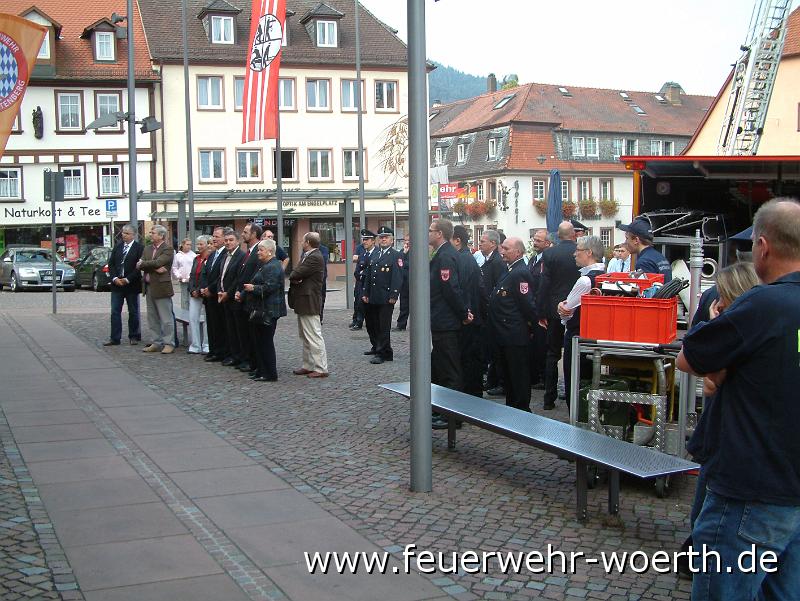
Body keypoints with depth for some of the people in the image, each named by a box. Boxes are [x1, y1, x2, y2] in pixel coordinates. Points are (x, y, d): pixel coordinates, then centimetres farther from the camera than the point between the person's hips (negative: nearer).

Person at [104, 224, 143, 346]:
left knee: (133, 312, 7)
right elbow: (111, 264, 8)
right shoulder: (118, 246, 9)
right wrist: (115, 278, -6)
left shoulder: (139, 248, -7)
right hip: (117, 284, 4)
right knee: (115, 312, 3)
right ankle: (115, 338, 7)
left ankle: (134, 336, 17)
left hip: (131, 285, -4)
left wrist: (127, 279, -15)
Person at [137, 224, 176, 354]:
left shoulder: (168, 249, -8)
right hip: (149, 287, 8)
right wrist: (154, 269, -14)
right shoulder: (147, 248, 14)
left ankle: (169, 344, 3)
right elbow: (139, 265, 1)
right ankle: (157, 343, 21)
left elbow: (157, 263, -21)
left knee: (166, 318, -2)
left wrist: (142, 264, -7)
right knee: (153, 319, 13)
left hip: (161, 287, -8)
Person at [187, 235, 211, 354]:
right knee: (192, 318, 3)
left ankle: (206, 346, 7)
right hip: (194, 294, 7)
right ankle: (195, 346, 8)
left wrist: (199, 291, -13)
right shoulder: (196, 259, 16)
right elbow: (192, 276, 15)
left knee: (206, 320, -1)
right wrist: (192, 290, 0)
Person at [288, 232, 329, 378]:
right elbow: (294, 275, 12)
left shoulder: (314, 258, -18)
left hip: (309, 303, -11)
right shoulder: (307, 256, 15)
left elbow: (295, 274, -22)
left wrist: (293, 277, -1)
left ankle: (320, 369, -2)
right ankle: (308, 366, 25)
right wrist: (296, 278, -9)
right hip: (303, 302, 11)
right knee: (305, 337, 17)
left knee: (314, 337, -6)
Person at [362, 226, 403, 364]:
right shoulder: (375, 254, 16)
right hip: (373, 298, 7)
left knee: (384, 326, -4)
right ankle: (376, 347, 32)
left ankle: (383, 353, 3)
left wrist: (393, 296, -18)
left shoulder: (396, 255, -5)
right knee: (371, 324, 15)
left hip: (386, 298, -7)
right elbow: (368, 275, 18)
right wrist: (366, 293, 13)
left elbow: (397, 277, -12)